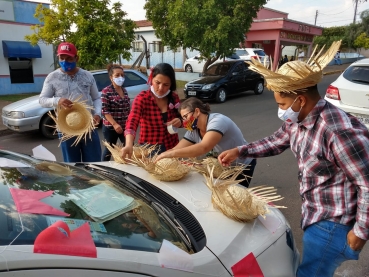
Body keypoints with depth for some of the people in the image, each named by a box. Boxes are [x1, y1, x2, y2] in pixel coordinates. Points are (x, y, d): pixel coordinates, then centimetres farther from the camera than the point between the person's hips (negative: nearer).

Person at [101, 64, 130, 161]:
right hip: (110, 127, -5)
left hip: (125, 126, 5)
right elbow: (105, 111, -15)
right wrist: (115, 124, -24)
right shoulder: (106, 91, -10)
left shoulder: (124, 90, 9)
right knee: (109, 150, 8)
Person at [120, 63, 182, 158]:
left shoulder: (174, 97, -3)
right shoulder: (142, 98, -15)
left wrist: (179, 122, -11)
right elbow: (132, 122, -30)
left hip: (171, 147, 4)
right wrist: (129, 145, -48)